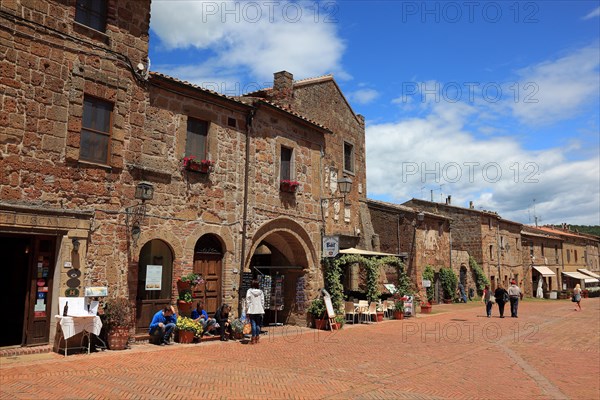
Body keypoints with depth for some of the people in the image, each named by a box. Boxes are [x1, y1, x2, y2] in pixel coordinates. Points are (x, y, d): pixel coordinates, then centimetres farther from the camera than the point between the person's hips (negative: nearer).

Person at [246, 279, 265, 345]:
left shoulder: (249, 291, -5)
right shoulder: (261, 292, 3)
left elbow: (248, 301, -5)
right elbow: (262, 302, 6)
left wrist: (247, 311, 0)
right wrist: (262, 310, 13)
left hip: (252, 311, -2)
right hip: (259, 311, 3)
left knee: (253, 324, -1)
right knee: (258, 324, 10)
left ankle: (253, 338, 0)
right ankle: (257, 338, 14)